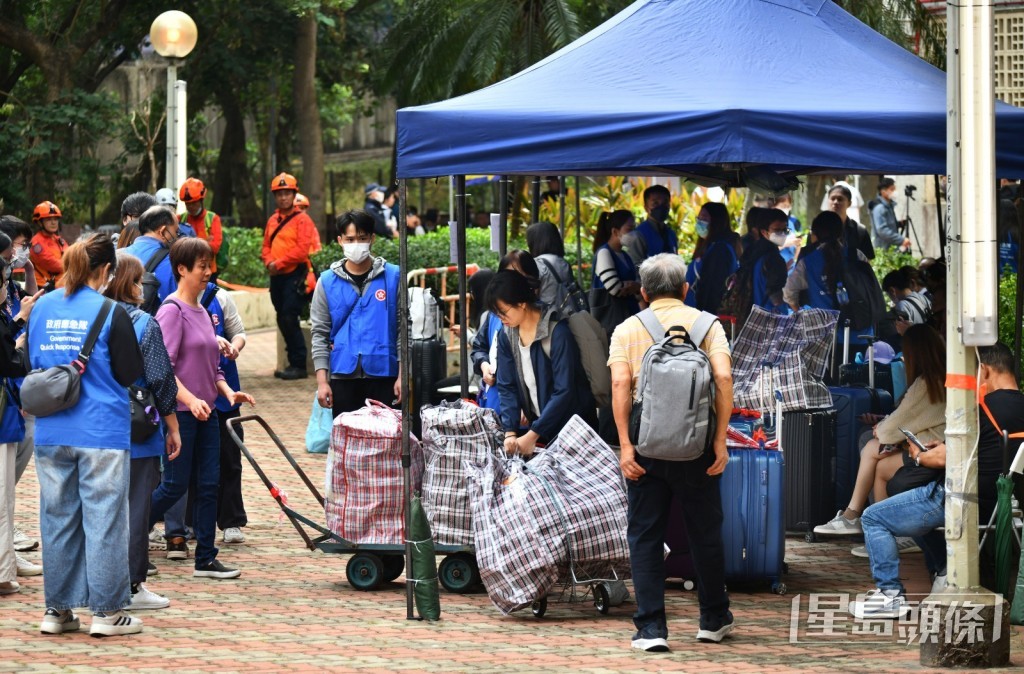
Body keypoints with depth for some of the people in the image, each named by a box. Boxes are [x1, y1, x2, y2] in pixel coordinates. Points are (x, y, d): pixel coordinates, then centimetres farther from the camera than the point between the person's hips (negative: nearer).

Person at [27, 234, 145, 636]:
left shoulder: (42, 308, 5)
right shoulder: (111, 313, -10)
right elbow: (130, 374, -7)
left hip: (50, 433, 5)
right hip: (101, 433, -5)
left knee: (57, 518, 11)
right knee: (103, 518, 1)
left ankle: (57, 610, 15)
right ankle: (107, 611, 3)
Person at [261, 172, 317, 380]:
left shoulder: (302, 219, -6)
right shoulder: (273, 220, 16)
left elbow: (302, 250, -14)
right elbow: (266, 246, 17)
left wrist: (279, 263, -14)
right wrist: (269, 262, -4)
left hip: (294, 275, -7)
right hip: (277, 277, 7)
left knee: (289, 319, -13)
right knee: (283, 320, 10)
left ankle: (299, 365, -8)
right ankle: (293, 362, 19)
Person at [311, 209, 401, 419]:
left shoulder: (392, 277, 2)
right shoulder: (327, 282, 5)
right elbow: (319, 333, 6)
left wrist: (403, 376, -3)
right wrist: (322, 380, -2)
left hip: (382, 373, -1)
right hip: (343, 376, 1)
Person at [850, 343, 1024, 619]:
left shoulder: (985, 407, -19)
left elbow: (944, 459, -15)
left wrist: (918, 456, 5)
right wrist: (945, 446, 17)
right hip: (993, 503, 9)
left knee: (873, 518, 1)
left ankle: (891, 595, -4)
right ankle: (945, 570, 22)